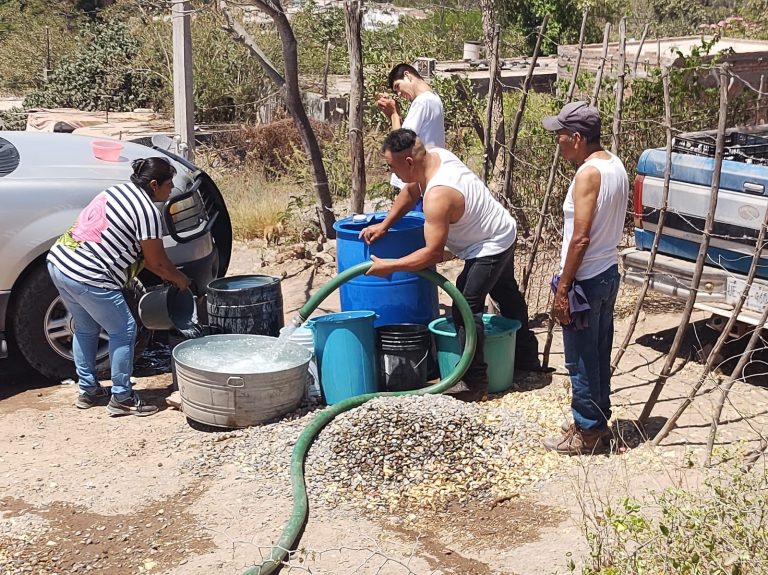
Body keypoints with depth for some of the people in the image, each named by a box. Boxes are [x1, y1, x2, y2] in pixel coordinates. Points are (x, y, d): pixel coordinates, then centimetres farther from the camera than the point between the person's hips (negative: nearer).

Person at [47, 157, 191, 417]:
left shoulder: (118, 190, 16)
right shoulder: (148, 212, -11)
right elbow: (157, 261, -5)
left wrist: (167, 274, 22)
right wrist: (179, 279, 14)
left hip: (58, 261, 9)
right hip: (87, 277, -9)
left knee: (86, 329, 23)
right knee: (123, 332, 6)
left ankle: (88, 390, 32)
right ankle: (121, 398, 11)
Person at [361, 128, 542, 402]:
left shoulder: (438, 196, -36)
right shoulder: (435, 155, -10)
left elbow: (433, 253, -32)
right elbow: (410, 192, 8)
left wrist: (389, 266, -26)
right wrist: (384, 225, 2)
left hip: (489, 248, -11)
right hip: (504, 232, 11)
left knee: (466, 309, -12)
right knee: (507, 295, 26)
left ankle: (475, 382, -6)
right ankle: (527, 358, 46)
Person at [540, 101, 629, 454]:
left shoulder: (588, 174, -21)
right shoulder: (615, 166, 7)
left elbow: (580, 237, -23)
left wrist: (563, 288, -19)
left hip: (586, 280, -10)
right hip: (608, 273, 10)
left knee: (581, 361, 3)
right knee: (599, 355, 19)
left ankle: (587, 431, 13)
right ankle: (599, 420, 30)